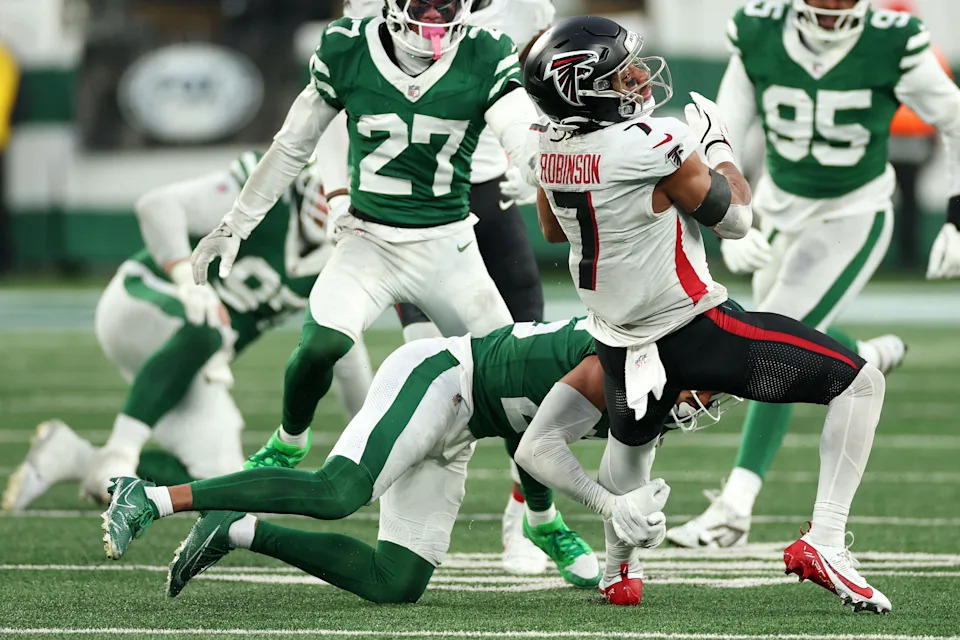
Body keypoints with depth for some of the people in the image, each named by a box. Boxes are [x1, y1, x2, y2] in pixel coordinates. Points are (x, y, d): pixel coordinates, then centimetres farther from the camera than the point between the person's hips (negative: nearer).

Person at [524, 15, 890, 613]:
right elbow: (735, 219, -11)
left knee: (634, 437, 39)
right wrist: (717, 143, 4)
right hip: (695, 333, -7)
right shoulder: (652, 145, -26)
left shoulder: (549, 143, -5)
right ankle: (823, 543, -7)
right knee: (861, 383, 0)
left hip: (621, 340, 7)